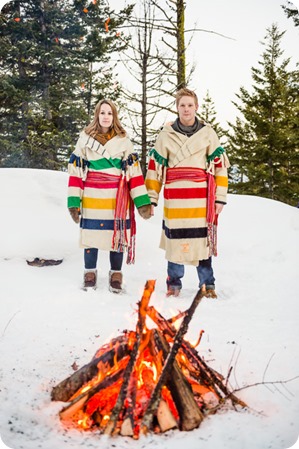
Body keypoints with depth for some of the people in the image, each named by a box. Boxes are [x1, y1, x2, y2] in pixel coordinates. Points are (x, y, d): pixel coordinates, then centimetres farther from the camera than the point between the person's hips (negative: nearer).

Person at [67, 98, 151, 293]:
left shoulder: (124, 141, 5)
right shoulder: (85, 139, 6)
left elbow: (134, 171, 0)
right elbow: (75, 171, 3)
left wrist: (142, 201, -7)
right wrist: (74, 202, -3)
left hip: (117, 201, 0)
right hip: (91, 200, 0)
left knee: (118, 236, 3)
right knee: (91, 235, 4)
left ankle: (116, 275, 18)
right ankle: (90, 273, 22)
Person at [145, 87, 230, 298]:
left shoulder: (208, 133, 6)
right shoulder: (166, 134, 7)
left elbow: (220, 165, 6)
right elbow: (155, 167, 8)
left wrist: (220, 197, 0)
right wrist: (151, 199, 3)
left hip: (202, 200, 0)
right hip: (175, 200, 0)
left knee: (204, 240, 4)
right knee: (175, 241, 4)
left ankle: (207, 284, 17)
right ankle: (174, 283, 20)